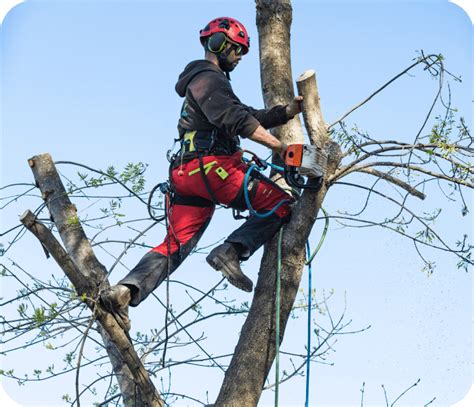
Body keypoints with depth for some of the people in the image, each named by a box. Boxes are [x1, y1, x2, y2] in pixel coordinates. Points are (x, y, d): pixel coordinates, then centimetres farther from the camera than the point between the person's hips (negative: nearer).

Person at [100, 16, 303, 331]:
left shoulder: (212, 82, 32)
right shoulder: (208, 78, -1)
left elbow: (252, 117, 28)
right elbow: (238, 121, -15)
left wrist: (290, 110, 16)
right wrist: (279, 147, -16)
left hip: (187, 175, 10)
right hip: (211, 166, -10)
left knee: (175, 246, 4)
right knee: (281, 205, -8)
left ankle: (125, 291, -12)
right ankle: (231, 252, -22)